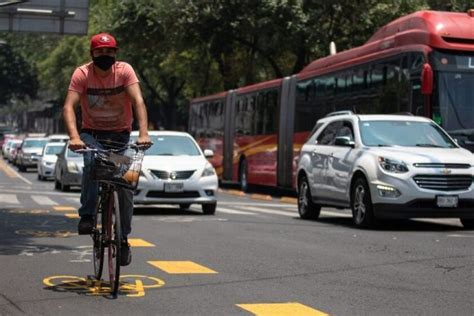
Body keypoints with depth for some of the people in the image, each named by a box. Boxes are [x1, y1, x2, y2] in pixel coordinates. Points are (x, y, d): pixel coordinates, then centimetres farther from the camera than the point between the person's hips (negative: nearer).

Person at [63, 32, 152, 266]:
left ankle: (123, 238, 7)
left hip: (120, 134, 1)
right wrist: (74, 137, -43)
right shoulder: (82, 74, -15)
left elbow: (138, 102, -26)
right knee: (92, 162, -33)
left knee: (125, 183, -7)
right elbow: (69, 107, -25)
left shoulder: (124, 71, -15)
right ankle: (87, 216, -21)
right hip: (91, 133, -1)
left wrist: (143, 133, -42)